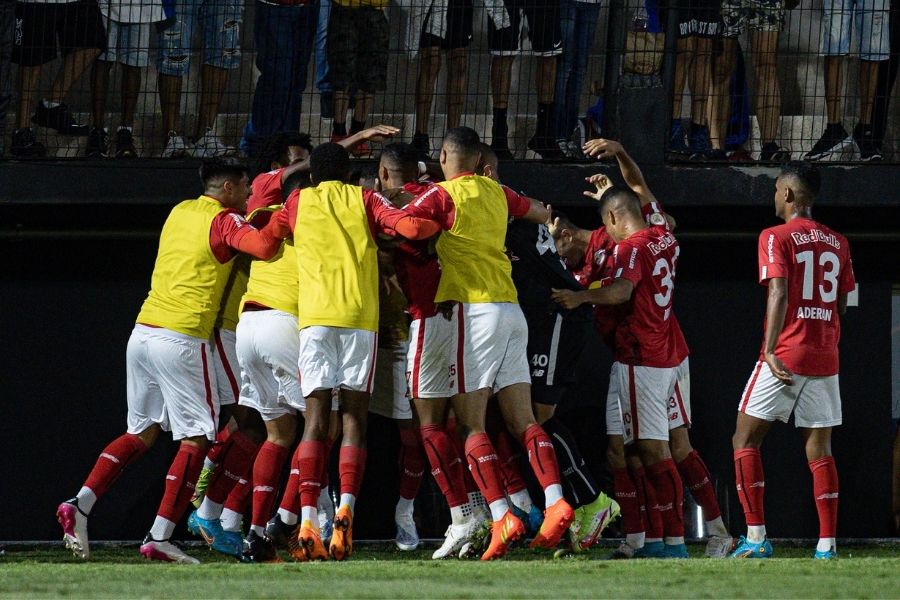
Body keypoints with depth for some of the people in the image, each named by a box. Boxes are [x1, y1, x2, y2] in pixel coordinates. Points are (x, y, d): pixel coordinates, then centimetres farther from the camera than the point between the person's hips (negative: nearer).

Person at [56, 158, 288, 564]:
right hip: (182, 339, -7)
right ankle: (159, 538, -8)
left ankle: (80, 505, 3)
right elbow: (264, 246, -22)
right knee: (195, 438, 0)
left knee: (142, 432, 17)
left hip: (143, 332, 7)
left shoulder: (181, 212, 16)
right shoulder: (223, 221, -5)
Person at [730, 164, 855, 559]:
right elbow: (842, 304, 14)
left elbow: (779, 293, -16)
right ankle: (827, 546, -1)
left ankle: (756, 538, -8)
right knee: (819, 449, 6)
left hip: (786, 354, -5)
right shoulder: (837, 243, 12)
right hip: (825, 359, 5)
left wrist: (770, 352, -19)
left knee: (746, 440, 3)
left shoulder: (776, 238, -6)